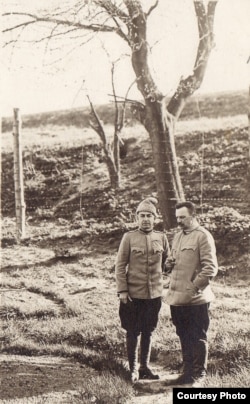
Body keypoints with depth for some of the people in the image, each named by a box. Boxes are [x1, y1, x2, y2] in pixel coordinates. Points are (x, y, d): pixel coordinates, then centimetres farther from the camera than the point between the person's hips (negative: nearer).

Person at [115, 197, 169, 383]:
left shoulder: (161, 237, 2)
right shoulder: (129, 237, -5)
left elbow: (167, 261, 18)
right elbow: (120, 265, -4)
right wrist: (122, 290, -9)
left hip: (155, 294, 3)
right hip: (133, 294, -2)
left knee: (148, 331, 11)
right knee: (133, 332, 5)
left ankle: (145, 366, 24)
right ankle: (133, 369, 16)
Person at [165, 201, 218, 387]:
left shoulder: (203, 236, -9)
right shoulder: (178, 236, 15)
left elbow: (210, 268, -14)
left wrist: (194, 288, -14)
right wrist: (169, 262, 4)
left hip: (196, 299, -7)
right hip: (177, 297, 7)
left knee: (198, 337, 2)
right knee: (184, 336, 15)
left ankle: (199, 374, 12)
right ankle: (188, 370, 26)